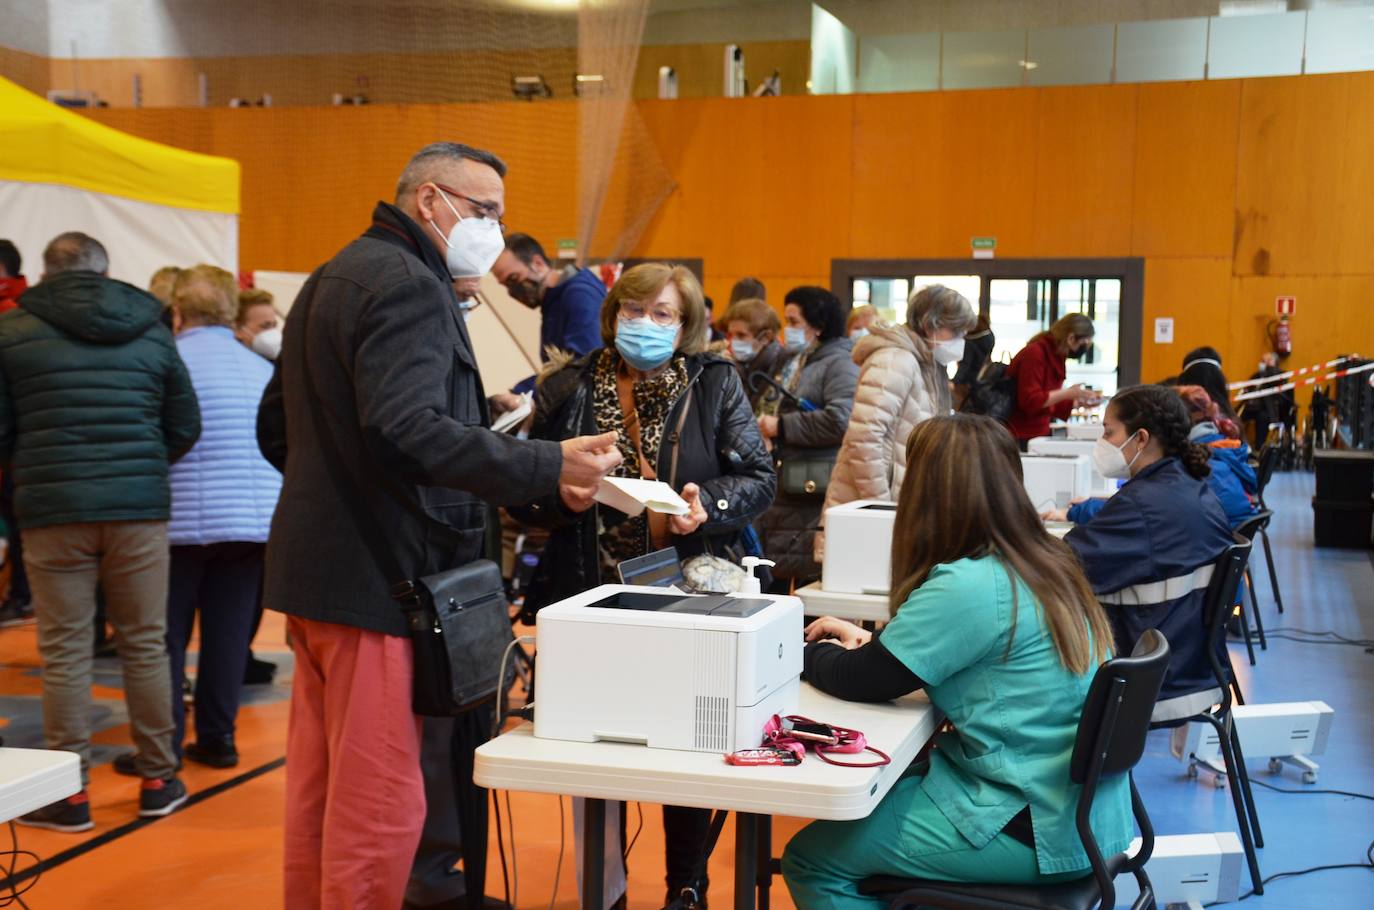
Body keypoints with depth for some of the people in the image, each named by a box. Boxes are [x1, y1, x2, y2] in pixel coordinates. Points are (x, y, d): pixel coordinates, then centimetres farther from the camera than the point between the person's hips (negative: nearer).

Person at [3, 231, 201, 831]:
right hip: (139, 510, 2)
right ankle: (158, 781, 18)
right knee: (145, 646, 10)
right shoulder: (151, 331, 7)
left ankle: (70, 793, 10)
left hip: (53, 512, -1)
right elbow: (185, 428, 9)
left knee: (65, 654, 5)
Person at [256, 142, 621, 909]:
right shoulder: (409, 285, -13)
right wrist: (550, 467, -28)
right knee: (381, 803, -5)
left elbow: (277, 428, 22)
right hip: (377, 575, -11)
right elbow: (409, 429, -27)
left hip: (314, 559, 11)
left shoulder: (334, 278, 19)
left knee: (320, 787, 16)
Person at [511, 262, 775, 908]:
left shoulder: (715, 386, 4)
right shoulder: (568, 389, 5)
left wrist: (709, 504, -19)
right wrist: (562, 496, -15)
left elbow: (759, 481, 1)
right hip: (591, 598, 1)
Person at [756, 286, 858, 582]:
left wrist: (781, 427, -15)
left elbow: (841, 421, -23)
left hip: (814, 493, -9)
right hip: (781, 489, 9)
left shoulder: (840, 364, -8)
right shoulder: (790, 363, 21)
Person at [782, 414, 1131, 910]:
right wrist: (870, 639, 17)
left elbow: (861, 680, -14)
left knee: (810, 860, -1)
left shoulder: (967, 587, -23)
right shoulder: (1041, 562, 4)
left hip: (1034, 828, -9)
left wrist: (808, 650, 5)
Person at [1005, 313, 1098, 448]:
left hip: (1037, 435, 8)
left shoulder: (1056, 356, 10)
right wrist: (1067, 393, -20)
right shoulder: (1034, 353, -16)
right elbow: (1029, 400, -23)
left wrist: (1078, 401, 5)